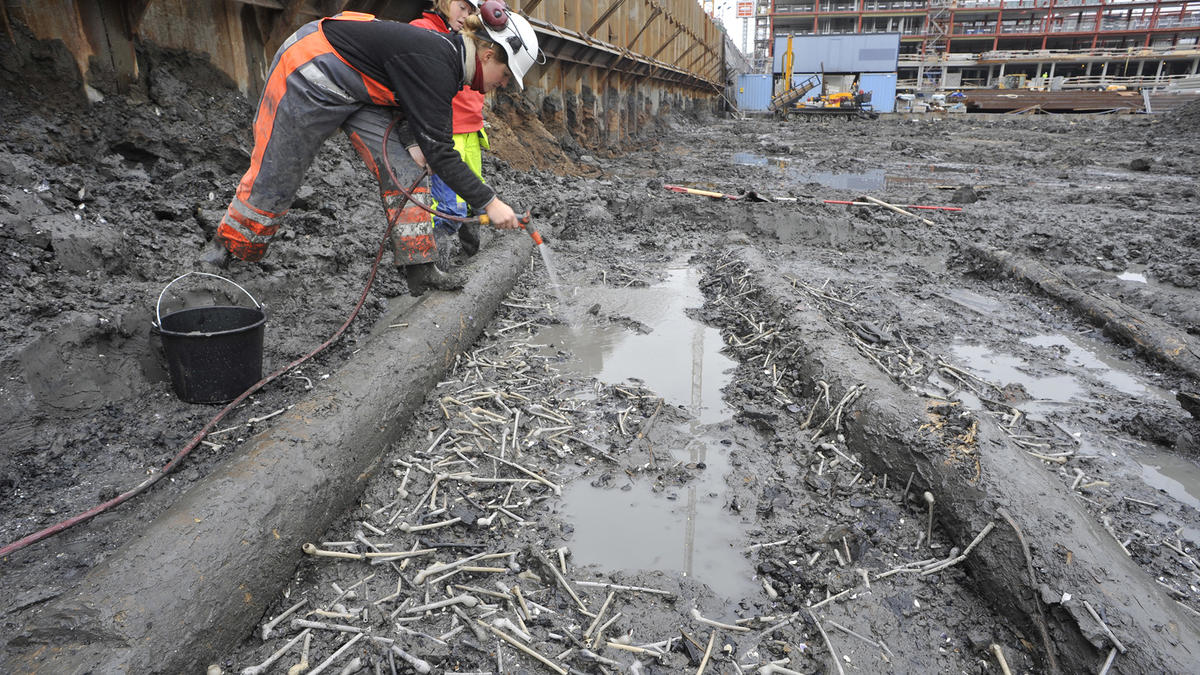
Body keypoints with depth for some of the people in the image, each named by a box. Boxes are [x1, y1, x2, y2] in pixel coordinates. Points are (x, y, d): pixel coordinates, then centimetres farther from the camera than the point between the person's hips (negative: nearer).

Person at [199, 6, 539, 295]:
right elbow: (439, 152, -32)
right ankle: (223, 249, 25)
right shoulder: (434, 65, -30)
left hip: (356, 86, 8)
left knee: (403, 169, -6)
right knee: (274, 175, 2)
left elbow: (415, 109, 8)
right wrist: (489, 203, -30)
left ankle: (420, 272, -5)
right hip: (309, 78, -8)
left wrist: (412, 144, -12)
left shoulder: (445, 54, -3)